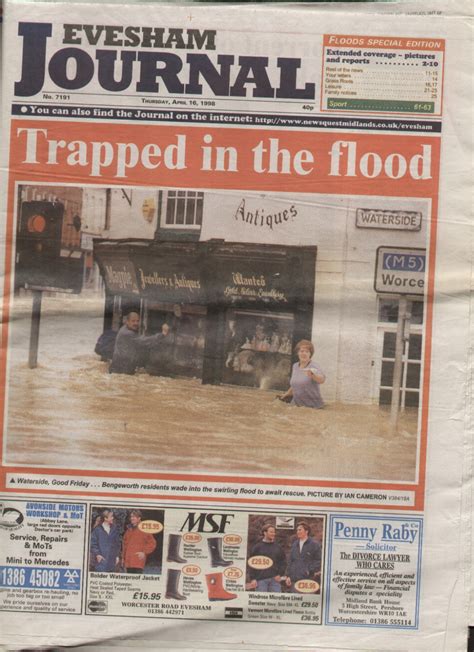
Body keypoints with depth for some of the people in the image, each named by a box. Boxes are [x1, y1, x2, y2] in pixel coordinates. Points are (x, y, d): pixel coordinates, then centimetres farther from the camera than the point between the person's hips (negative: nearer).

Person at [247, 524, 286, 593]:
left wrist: (279, 574, 0)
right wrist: (253, 579, -6)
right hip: (261, 580, -2)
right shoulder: (257, 547, 5)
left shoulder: (278, 547, 14)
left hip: (275, 579, 2)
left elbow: (283, 562, 14)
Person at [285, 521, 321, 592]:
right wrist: (288, 576, 12)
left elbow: (319, 561, -4)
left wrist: (310, 571, -14)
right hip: (295, 580, 6)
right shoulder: (294, 544, 17)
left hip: (308, 579, -6)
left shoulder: (315, 544, -1)